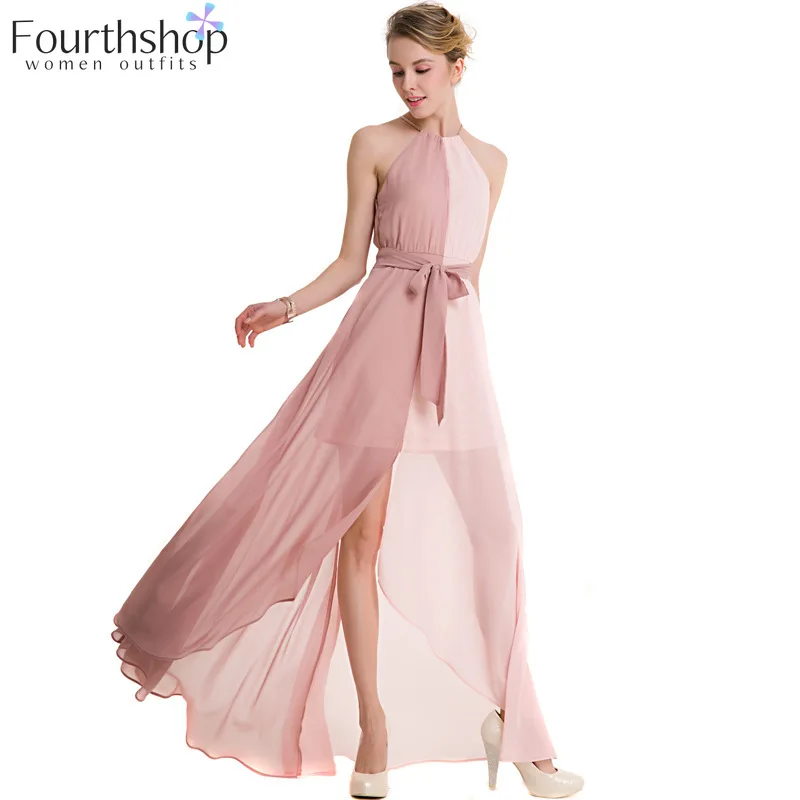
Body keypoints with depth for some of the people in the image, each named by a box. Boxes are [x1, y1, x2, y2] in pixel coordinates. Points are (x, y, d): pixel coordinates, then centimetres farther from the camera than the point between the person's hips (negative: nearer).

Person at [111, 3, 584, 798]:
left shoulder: (490, 160, 14)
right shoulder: (374, 144, 3)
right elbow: (352, 262, 3)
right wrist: (285, 307, -10)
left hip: (457, 346, 4)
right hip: (381, 341, -3)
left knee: (492, 533, 0)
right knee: (363, 529, -2)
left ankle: (501, 716, 15)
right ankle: (372, 724, 12)